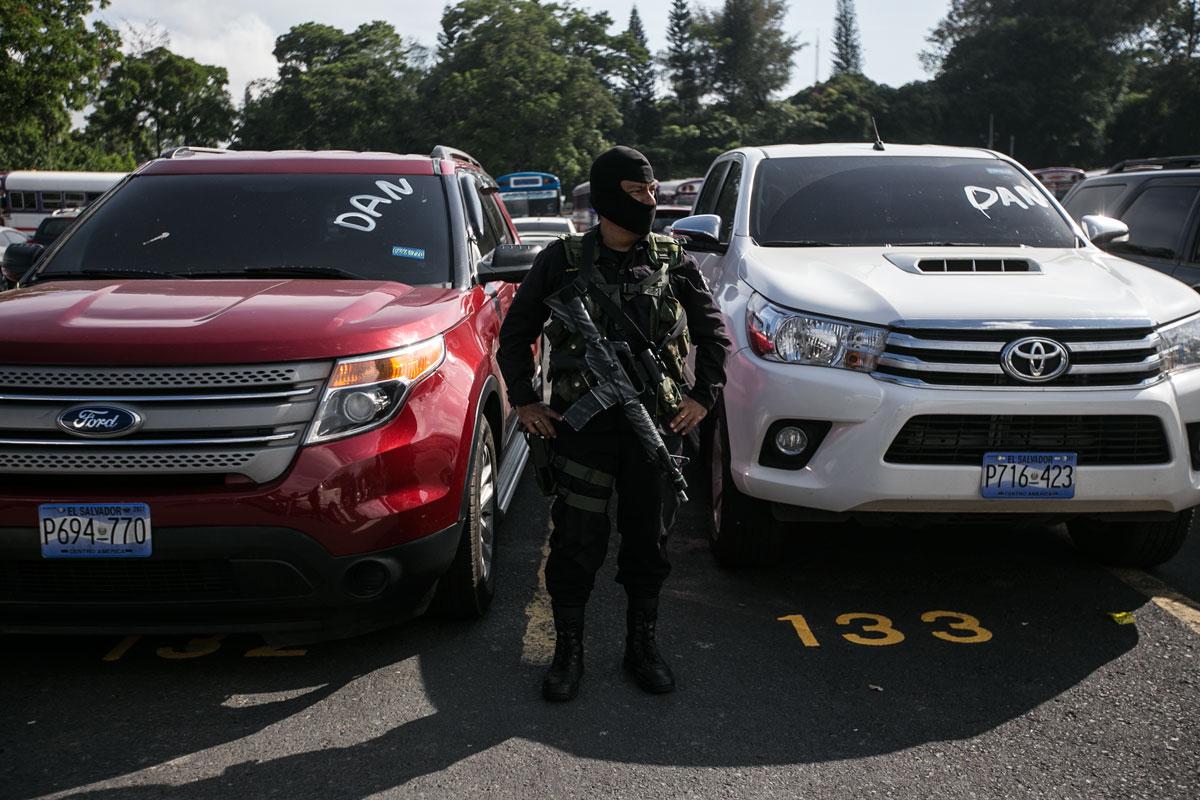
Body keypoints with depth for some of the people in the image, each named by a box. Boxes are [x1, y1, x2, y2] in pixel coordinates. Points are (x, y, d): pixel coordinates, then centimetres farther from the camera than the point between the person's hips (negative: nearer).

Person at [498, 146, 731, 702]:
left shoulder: (672, 260, 5)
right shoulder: (562, 260, 0)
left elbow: (712, 330, 14)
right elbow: (516, 332, 9)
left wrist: (704, 396, 5)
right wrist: (524, 401, 3)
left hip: (657, 425, 2)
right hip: (581, 423, -2)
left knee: (648, 539, 9)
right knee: (576, 541, 1)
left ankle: (642, 644, 26)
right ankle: (568, 650, 17)